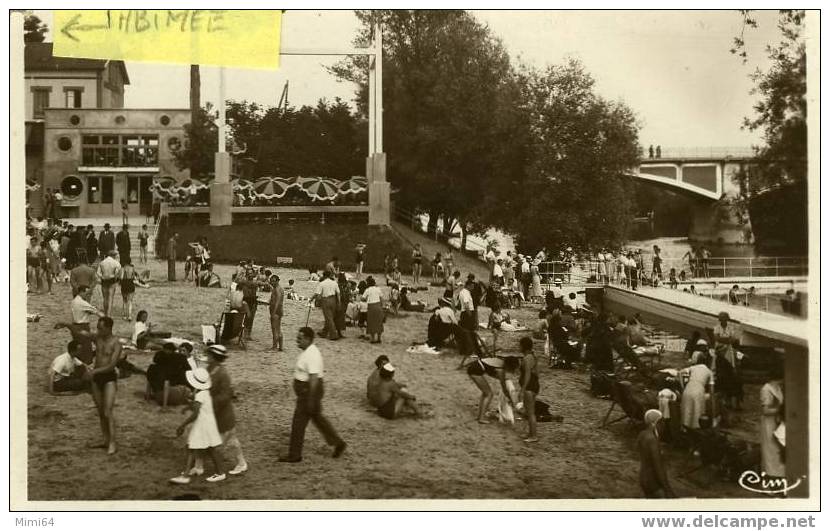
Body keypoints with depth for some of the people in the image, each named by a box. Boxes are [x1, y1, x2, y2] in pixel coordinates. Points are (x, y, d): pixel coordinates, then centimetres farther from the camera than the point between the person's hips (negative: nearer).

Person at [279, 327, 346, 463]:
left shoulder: (312, 355, -23)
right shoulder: (308, 351, 9)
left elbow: (314, 378, -26)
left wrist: (310, 400, -26)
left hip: (310, 391, -10)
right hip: (307, 390, 10)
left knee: (299, 422, -2)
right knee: (317, 417, 19)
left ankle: (294, 455, 9)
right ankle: (338, 443, 28)